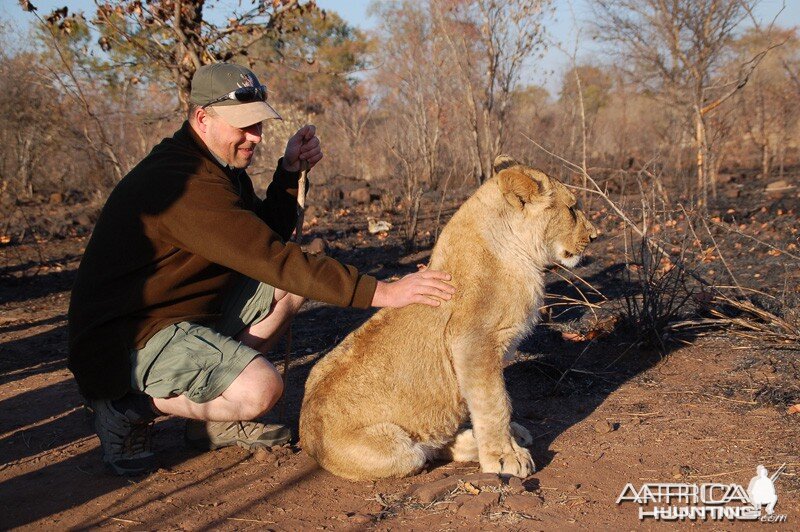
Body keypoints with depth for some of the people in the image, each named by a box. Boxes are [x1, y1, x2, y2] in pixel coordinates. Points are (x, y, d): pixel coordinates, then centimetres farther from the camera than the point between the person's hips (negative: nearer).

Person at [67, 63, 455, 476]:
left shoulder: (217, 166, 9)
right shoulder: (183, 183, -24)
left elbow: (268, 240, 15)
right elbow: (277, 261, -28)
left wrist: (291, 170, 0)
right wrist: (380, 292, -27)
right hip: (128, 343, -11)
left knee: (294, 282, 7)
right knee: (259, 389, -30)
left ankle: (212, 420, 9)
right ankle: (128, 408, -4)